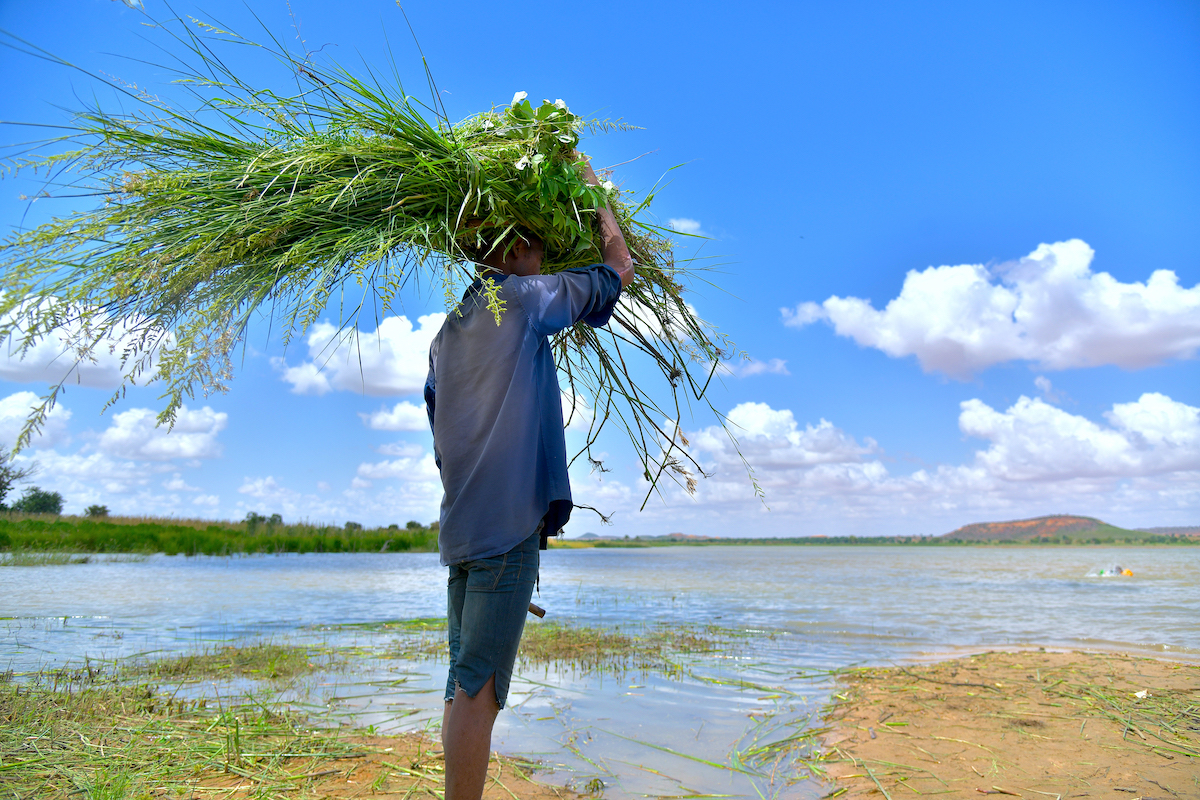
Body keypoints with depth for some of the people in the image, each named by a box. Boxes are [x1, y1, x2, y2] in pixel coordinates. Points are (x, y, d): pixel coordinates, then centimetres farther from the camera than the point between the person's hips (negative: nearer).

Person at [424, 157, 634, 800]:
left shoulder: (448, 329, 21)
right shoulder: (523, 296, -1)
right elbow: (618, 269, 9)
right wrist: (595, 195, 21)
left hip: (460, 524, 8)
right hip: (507, 517, -8)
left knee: (467, 680, 12)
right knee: (478, 683, -6)